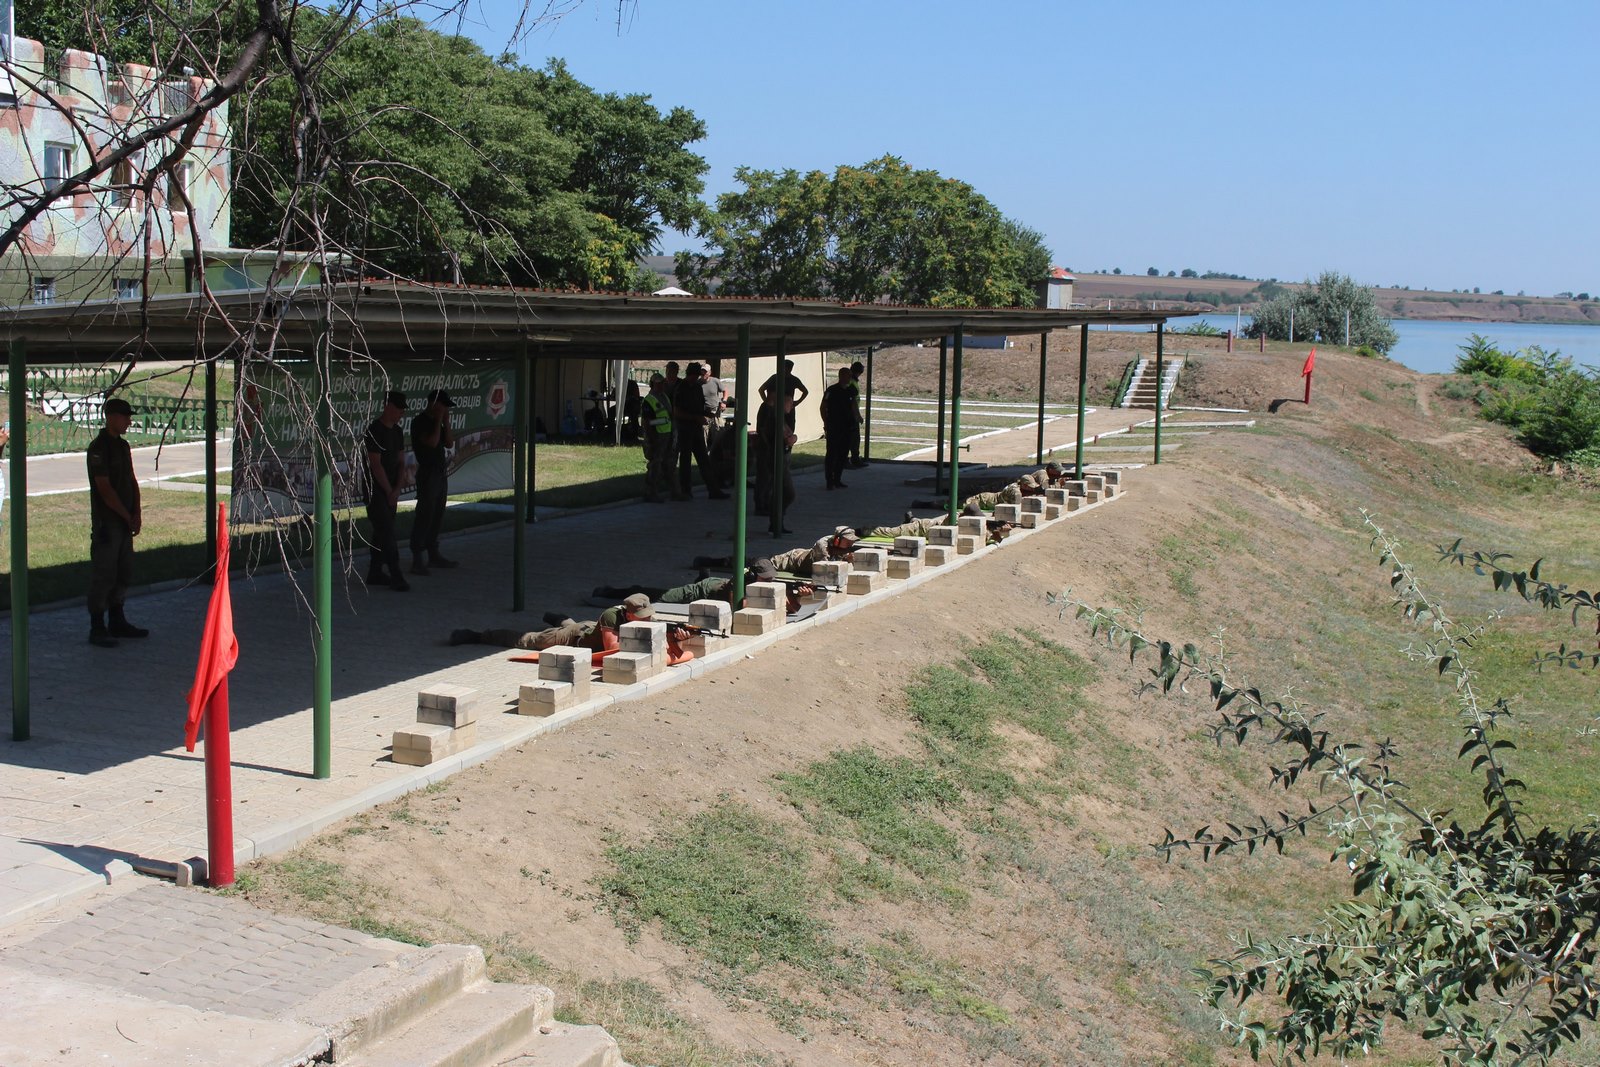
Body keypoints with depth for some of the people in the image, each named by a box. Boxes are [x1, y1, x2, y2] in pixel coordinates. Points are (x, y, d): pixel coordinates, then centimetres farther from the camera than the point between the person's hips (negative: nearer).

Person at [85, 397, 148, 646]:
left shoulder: (122, 446, 13)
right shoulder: (99, 448, -14)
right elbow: (104, 488, -17)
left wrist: (137, 513, 1)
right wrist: (128, 517, -11)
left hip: (124, 522, 8)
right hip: (106, 522, -8)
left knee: (123, 573, 14)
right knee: (103, 575, -4)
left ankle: (117, 622, 24)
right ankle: (97, 629, 1)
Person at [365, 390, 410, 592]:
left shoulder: (397, 431, 11)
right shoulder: (374, 431, -15)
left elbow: (401, 462, 11)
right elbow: (376, 465, -17)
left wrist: (397, 489, -1)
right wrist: (389, 491, -11)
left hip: (390, 490, 8)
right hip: (375, 489, -8)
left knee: (381, 532, 10)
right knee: (386, 532, -11)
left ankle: (375, 573, 16)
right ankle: (396, 577, -12)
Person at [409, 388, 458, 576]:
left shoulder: (436, 422, 14)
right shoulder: (420, 422, -11)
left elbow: (449, 443, 10)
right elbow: (432, 442, -23)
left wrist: (446, 422, 2)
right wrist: (439, 421, -15)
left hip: (441, 474, 8)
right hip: (428, 474, -8)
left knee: (437, 516, 12)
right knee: (424, 516, -9)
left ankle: (434, 555, 19)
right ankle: (417, 559, -8)